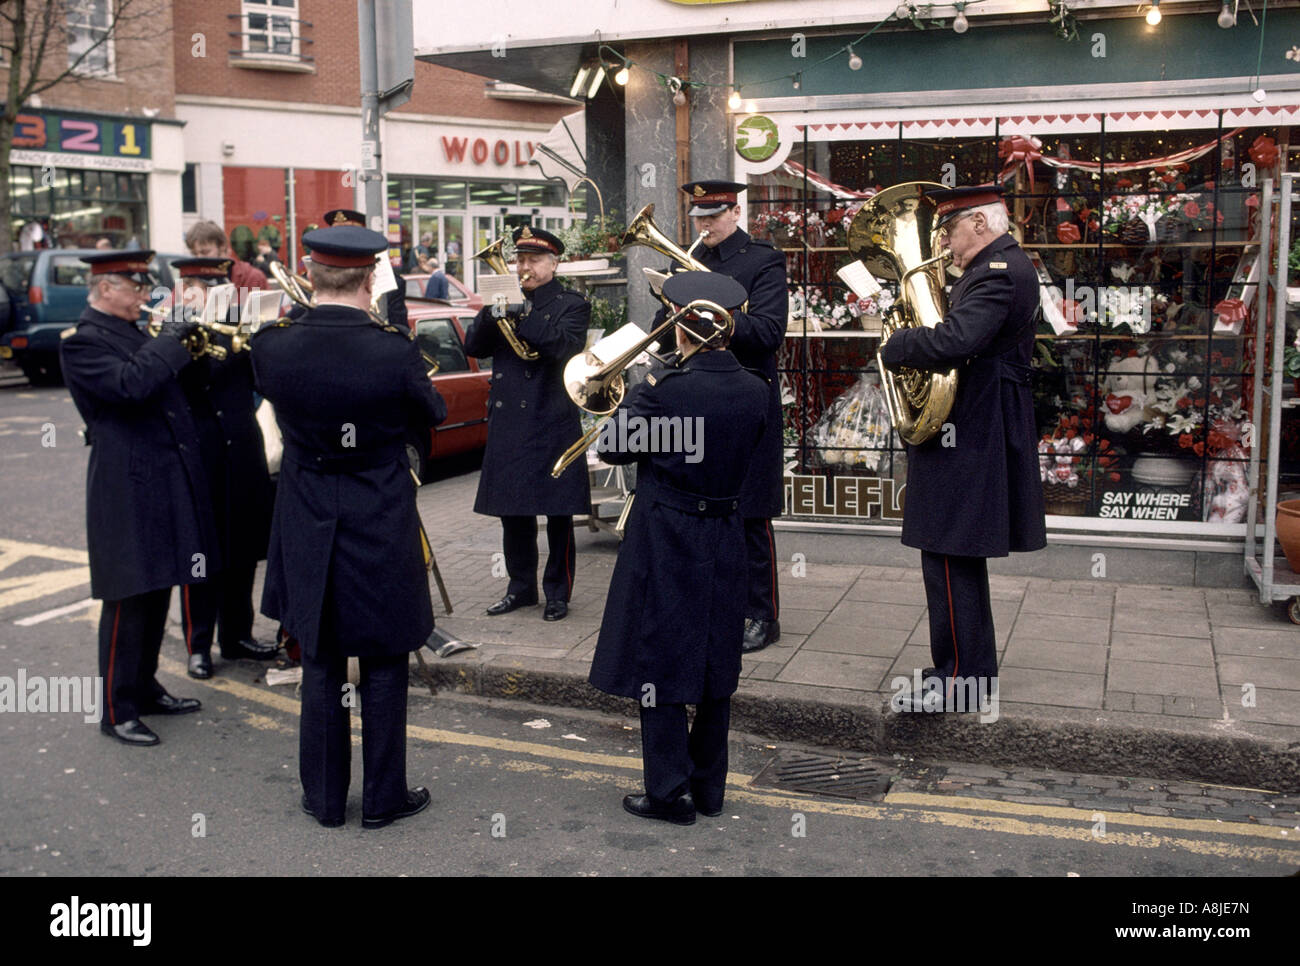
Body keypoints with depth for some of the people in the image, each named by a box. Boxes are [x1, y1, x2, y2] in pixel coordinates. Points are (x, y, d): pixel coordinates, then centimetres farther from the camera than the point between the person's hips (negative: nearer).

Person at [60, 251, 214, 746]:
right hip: (129, 488, -9)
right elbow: (130, 385, -28)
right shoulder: (82, 342, -12)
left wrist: (185, 341, 9)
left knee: (157, 592, 16)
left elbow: (166, 385, 22)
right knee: (128, 601, -3)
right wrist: (171, 337, -18)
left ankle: (145, 689, 29)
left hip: (165, 481, 9)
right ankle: (117, 711, 7)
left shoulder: (134, 333, 16)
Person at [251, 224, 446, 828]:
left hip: (308, 529, 3)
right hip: (381, 528, -2)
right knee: (383, 665, 10)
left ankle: (324, 797, 24)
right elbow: (434, 412, 1)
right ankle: (383, 797, 20)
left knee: (321, 665, 14)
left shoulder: (272, 345, -11)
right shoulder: (392, 350, -18)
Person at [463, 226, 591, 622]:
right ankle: (521, 587, 22)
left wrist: (520, 312, -22)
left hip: (553, 423, -5)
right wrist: (492, 312, -12)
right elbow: (474, 346, 5)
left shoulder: (571, 305, 0)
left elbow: (561, 346, -19)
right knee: (513, 511, 10)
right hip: (507, 423, 5)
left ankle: (558, 592, 12)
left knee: (558, 513, 1)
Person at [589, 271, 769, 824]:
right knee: (715, 665, 15)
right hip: (726, 541, 5)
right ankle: (709, 787, 26)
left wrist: (639, 392, 4)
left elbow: (612, 448, -9)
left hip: (666, 542, -5)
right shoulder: (755, 391, -5)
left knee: (660, 663, 6)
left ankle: (670, 793, 12)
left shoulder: (666, 391, -20)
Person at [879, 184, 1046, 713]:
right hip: (973, 432, 11)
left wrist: (896, 346, -16)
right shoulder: (1001, 265, 17)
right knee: (958, 558, 18)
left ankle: (958, 683, 3)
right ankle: (972, 666, 29)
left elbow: (955, 342, -32)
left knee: (950, 560, -5)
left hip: (967, 438, -11)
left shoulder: (1000, 272, -17)